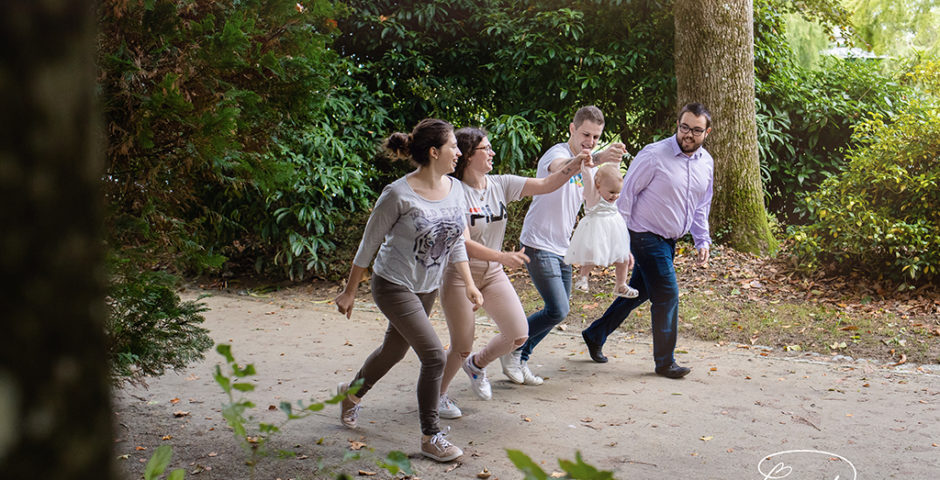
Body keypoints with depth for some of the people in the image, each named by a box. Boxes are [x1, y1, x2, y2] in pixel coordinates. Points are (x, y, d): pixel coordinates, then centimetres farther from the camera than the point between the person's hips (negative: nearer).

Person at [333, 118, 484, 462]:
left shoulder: (455, 189, -1)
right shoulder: (399, 194, -20)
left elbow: (456, 243, 9)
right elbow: (369, 245, -11)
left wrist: (469, 284, 0)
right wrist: (349, 292, -6)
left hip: (427, 289, 7)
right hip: (393, 285, -7)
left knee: (394, 351, 22)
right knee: (434, 356, -14)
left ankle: (352, 393, 49)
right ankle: (430, 437, 1)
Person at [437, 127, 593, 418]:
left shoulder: (500, 185, -1)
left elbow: (545, 185, -6)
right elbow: (460, 242, -24)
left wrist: (575, 165, -21)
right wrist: (503, 257, -30)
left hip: (493, 273, 6)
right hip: (459, 274, -6)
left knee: (518, 335, 2)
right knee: (462, 347, -1)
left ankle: (477, 364, 32)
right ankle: (437, 394, 27)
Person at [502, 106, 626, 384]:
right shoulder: (558, 154, -18)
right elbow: (562, 168, -45)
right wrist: (598, 159, -65)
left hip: (562, 249, 9)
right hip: (539, 246, -9)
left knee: (558, 311, 12)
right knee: (558, 311, -14)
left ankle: (520, 359, 24)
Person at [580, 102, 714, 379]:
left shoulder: (706, 163, 4)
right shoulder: (654, 155, -17)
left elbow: (701, 207, 16)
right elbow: (626, 193, -13)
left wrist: (702, 241, 9)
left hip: (669, 240, 7)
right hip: (646, 236, -7)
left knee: (638, 293, 15)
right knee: (666, 296, -7)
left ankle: (595, 335, 32)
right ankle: (665, 362, 9)